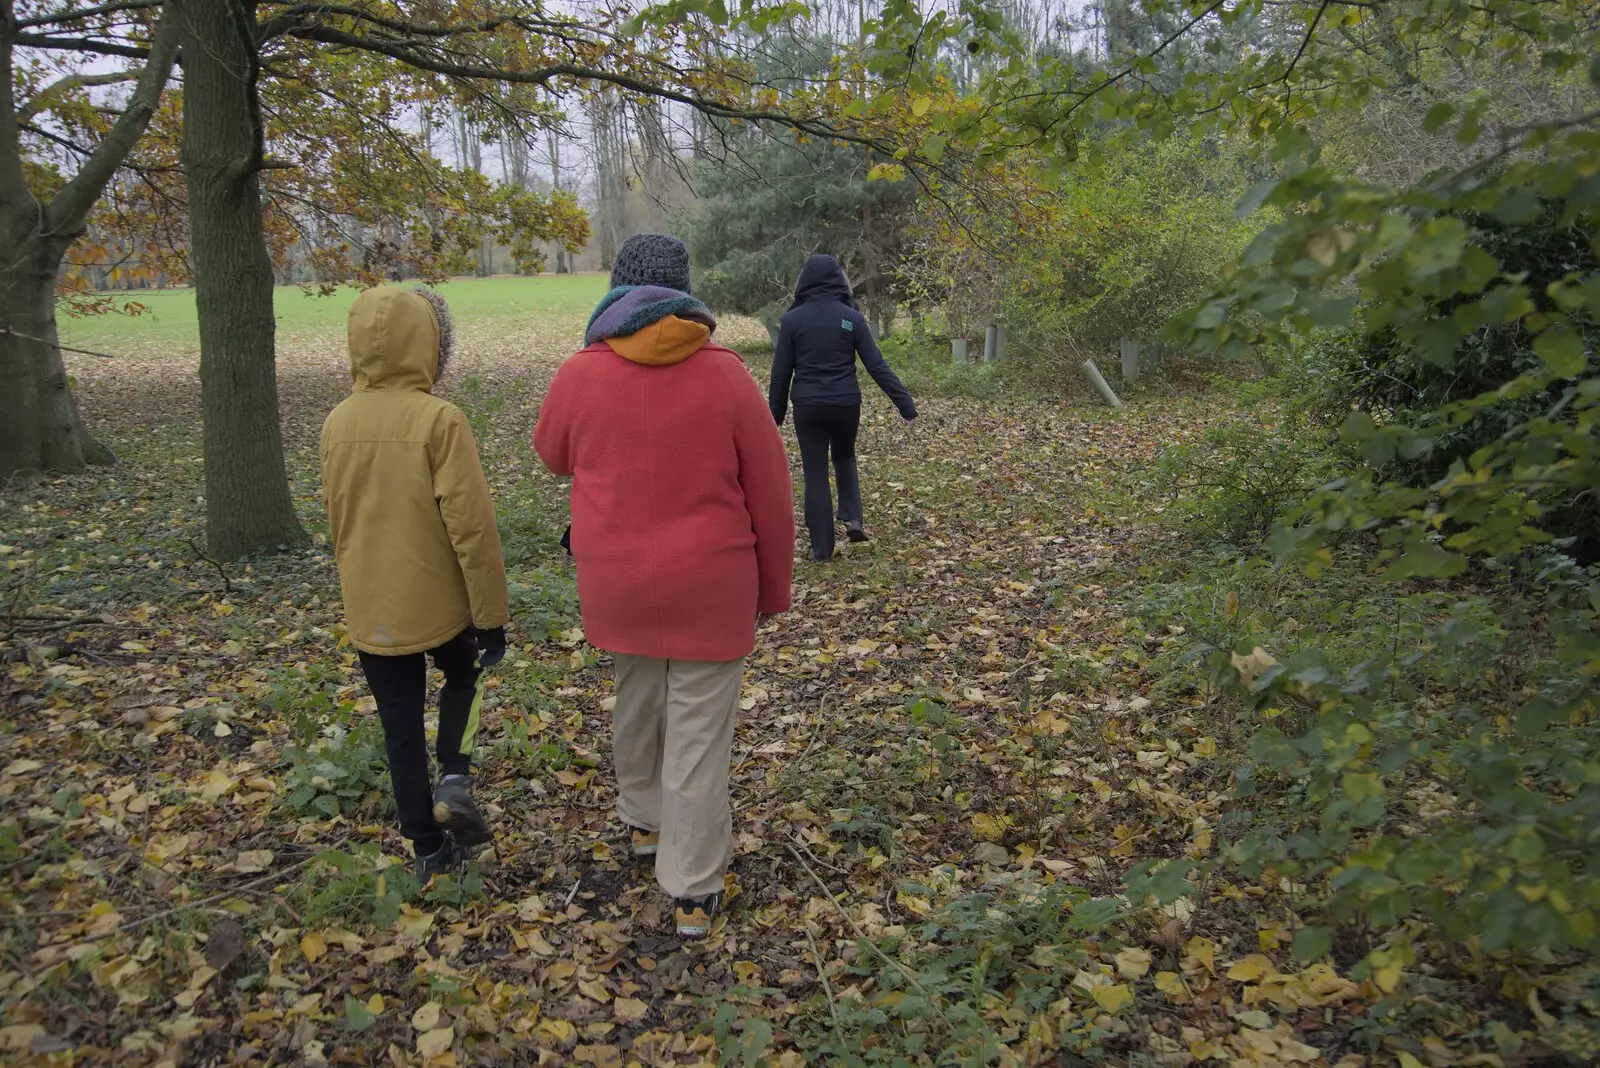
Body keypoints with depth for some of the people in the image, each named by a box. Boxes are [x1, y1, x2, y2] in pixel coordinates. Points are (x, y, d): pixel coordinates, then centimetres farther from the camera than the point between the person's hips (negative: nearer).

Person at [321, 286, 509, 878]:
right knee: (463, 676, 26)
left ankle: (428, 847, 23)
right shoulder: (439, 419, -17)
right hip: (437, 603, -4)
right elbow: (471, 526, -18)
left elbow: (337, 523, 11)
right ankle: (455, 779, 8)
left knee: (400, 727, 14)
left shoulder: (337, 423, 1)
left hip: (369, 612, 4)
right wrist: (491, 613, -10)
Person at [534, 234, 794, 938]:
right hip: (711, 586, -2)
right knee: (699, 735, 5)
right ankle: (693, 892, 14)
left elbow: (554, 456, 16)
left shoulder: (579, 375, -5)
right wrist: (774, 587, 8)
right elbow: (770, 494, -4)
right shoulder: (725, 375, -9)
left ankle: (644, 821, 46)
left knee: (635, 705, 24)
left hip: (619, 582, 3)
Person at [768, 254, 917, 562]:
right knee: (844, 457, 27)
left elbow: (781, 371, 0)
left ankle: (822, 548, 9)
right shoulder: (852, 316, -2)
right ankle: (853, 518, 10)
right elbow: (877, 366, -5)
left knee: (815, 474, 8)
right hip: (845, 405, 1)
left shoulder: (793, 319, -3)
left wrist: (775, 414, 10)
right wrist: (905, 403, -2)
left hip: (807, 407, -1)